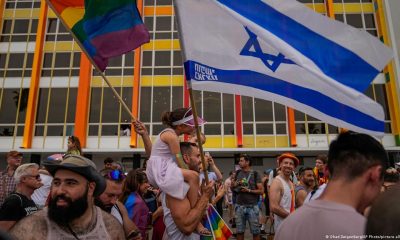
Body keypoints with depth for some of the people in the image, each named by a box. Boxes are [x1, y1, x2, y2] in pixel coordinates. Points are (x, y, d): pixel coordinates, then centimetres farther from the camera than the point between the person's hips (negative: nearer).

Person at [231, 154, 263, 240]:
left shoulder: (255, 174, -4)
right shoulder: (238, 173, 7)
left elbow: (261, 190, -7)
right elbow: (232, 186, 17)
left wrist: (249, 190, -17)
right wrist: (234, 184, -4)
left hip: (252, 206, -3)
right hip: (239, 206, 3)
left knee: (255, 231, 5)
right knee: (239, 230, 10)